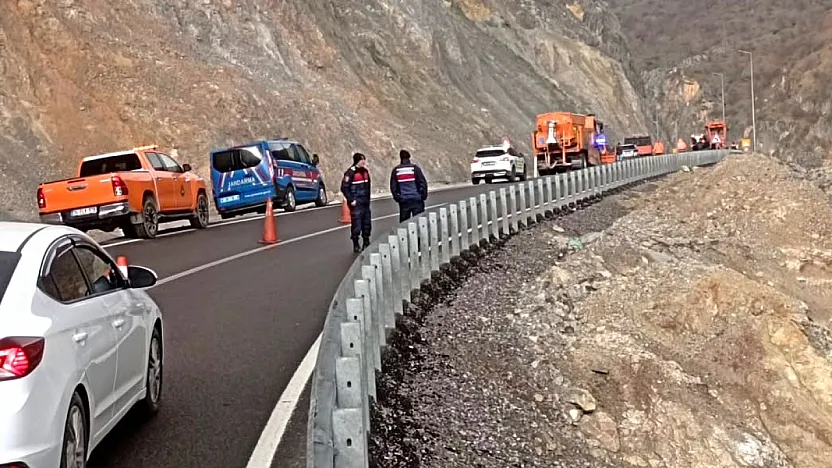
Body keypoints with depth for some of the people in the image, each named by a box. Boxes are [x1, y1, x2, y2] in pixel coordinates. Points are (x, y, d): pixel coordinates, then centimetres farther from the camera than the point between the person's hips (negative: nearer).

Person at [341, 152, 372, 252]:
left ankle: (366, 244, 24)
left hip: (365, 203, 8)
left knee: (367, 223, 12)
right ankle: (356, 245, 4)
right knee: (356, 224, -6)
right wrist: (351, 200, -15)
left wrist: (368, 198, 16)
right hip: (356, 203, -8)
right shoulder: (351, 172, -11)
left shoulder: (365, 171, 13)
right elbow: (344, 188, -14)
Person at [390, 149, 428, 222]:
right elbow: (423, 183, -4)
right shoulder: (415, 168, -4)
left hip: (403, 201, 2)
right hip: (416, 199, -2)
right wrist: (423, 196, 5)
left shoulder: (395, 170, 2)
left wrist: (397, 198, 13)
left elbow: (393, 186, 4)